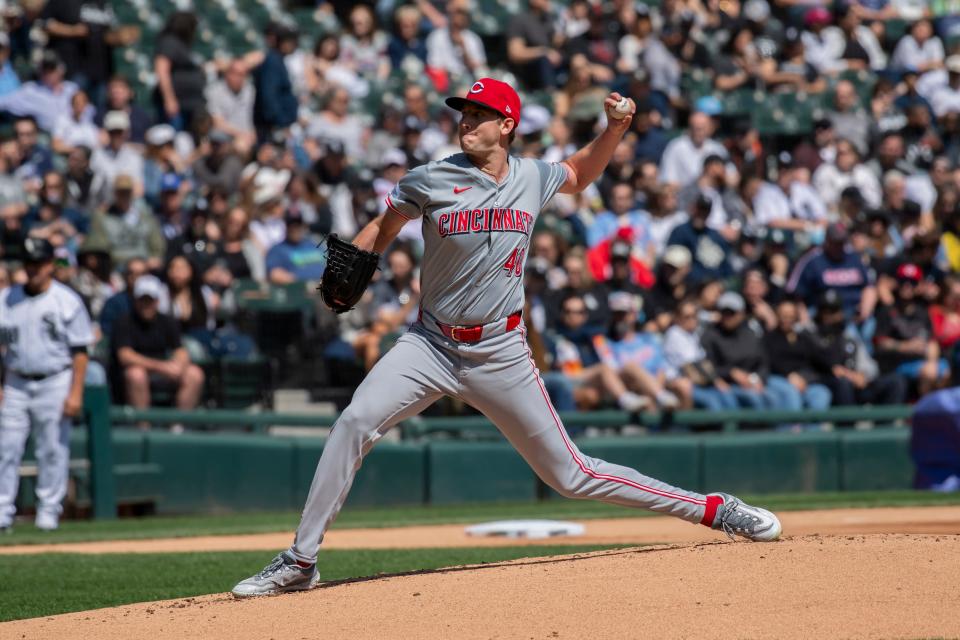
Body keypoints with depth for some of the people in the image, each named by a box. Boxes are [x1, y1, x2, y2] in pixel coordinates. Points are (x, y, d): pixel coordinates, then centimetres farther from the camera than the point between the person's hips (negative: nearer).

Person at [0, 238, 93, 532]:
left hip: (54, 383, -3)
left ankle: (49, 510, 7)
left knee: (53, 450, -1)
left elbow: (80, 351, -3)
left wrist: (75, 393, -10)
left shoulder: (67, 301, -2)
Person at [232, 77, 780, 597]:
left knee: (570, 474, 1)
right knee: (354, 423, -22)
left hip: (502, 354, 0)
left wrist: (616, 129, 6)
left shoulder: (534, 178, 1)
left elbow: (580, 175, 24)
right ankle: (300, 562, -16)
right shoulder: (432, 181, -6)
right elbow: (385, 226, 9)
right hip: (431, 345, 0)